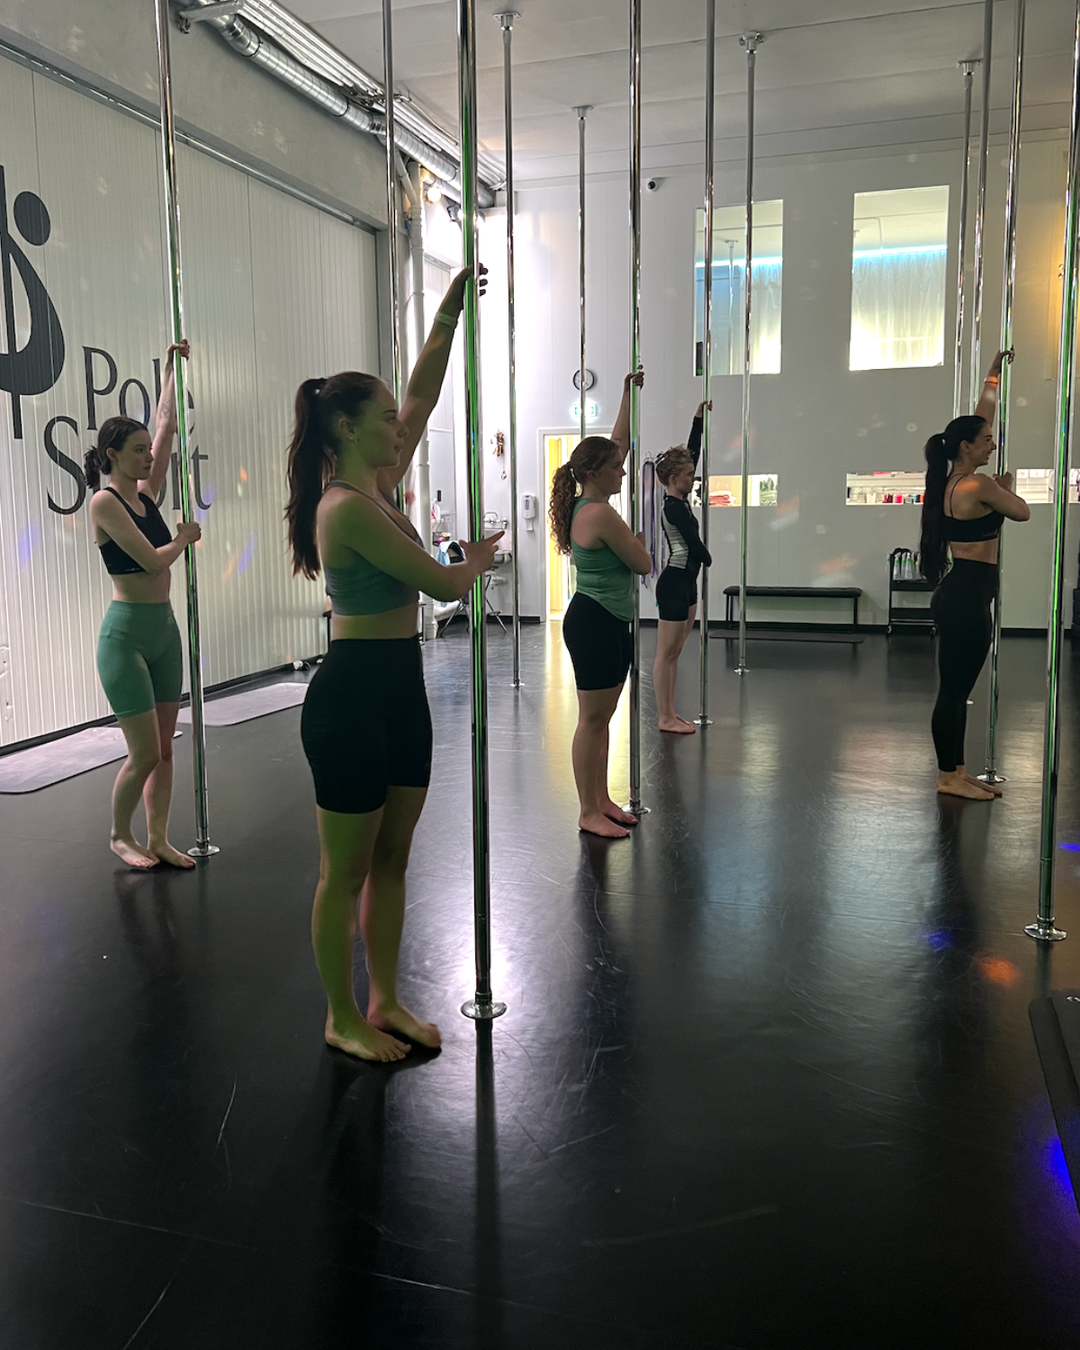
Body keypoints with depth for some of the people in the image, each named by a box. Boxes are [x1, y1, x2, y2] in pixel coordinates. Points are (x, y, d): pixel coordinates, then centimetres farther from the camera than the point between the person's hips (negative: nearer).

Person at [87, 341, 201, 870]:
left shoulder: (145, 494, 9)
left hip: (163, 629, 8)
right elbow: (152, 559, -17)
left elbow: (167, 424, 12)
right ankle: (120, 835, 21)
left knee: (164, 750, 9)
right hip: (126, 633, -7)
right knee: (144, 754, -2)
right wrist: (184, 538, 1)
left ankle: (158, 841, 19)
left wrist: (172, 366, 14)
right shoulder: (104, 501, -12)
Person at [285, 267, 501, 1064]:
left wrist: (453, 308, 9)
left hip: (400, 690, 9)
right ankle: (343, 1019, 23)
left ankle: (385, 1002, 31)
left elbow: (424, 394, 14)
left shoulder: (378, 486, 8)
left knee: (391, 860, 17)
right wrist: (477, 559, 6)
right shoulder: (349, 507, -19)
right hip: (352, 696, -9)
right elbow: (443, 585, -16)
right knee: (346, 872, 6)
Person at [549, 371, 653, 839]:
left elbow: (619, 442, 21)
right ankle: (589, 812, 7)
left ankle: (601, 801, 25)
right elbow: (644, 565, -12)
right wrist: (640, 541, 10)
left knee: (601, 718, 15)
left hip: (607, 622, 10)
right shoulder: (601, 515, -18)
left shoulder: (586, 505, 10)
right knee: (593, 719, -2)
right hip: (595, 622, -10)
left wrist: (629, 394, 22)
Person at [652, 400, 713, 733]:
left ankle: (670, 714, 18)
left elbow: (693, 452, 15)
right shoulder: (673, 507, -15)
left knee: (674, 653, 12)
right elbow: (694, 542, -13)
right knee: (666, 653, -3)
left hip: (686, 582, 10)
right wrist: (708, 559, 8)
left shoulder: (679, 500, 11)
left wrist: (699, 418, 13)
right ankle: (664, 718, 4)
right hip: (674, 583, -10)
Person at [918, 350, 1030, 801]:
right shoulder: (979, 485, -15)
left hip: (957, 595, 10)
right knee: (954, 690, -2)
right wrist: (1006, 488, 17)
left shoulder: (954, 479, 11)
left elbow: (979, 418, 23)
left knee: (956, 689, 12)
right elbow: (1022, 511, -1)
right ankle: (948, 777, 6)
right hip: (968, 599, -10)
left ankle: (956, 771, 20)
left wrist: (994, 375, 32)